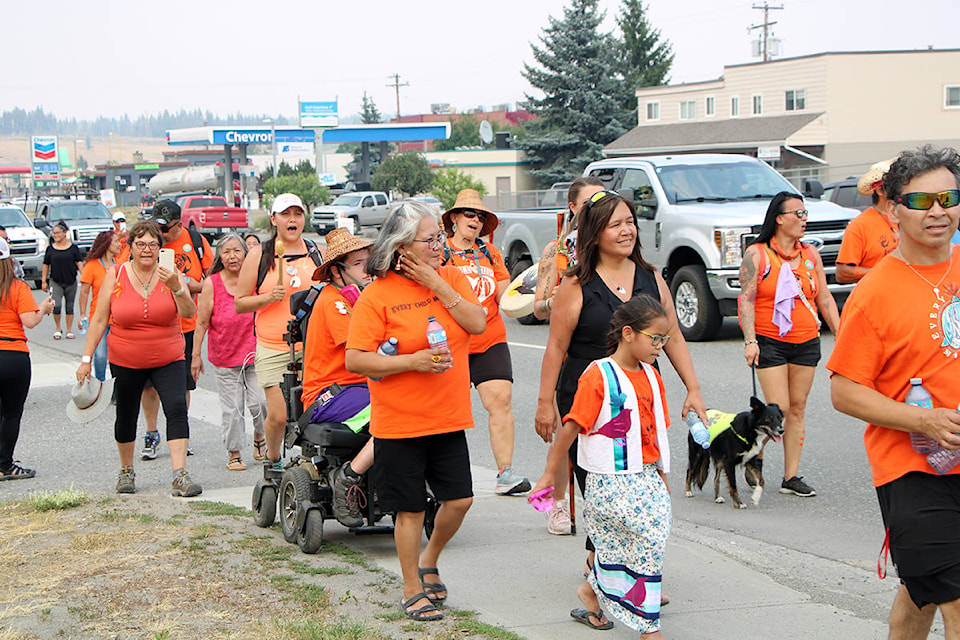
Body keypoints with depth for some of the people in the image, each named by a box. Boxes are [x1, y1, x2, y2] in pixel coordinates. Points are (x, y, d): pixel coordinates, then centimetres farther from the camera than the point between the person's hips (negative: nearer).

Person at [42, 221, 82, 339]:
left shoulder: (73, 248, 2)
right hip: (55, 282, 0)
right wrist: (44, 281, 5)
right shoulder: (50, 248, 4)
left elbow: (79, 263, 2)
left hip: (71, 281, 0)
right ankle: (58, 329, 6)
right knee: (56, 305, -13)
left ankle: (69, 330, 17)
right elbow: (46, 265, 8)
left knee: (69, 306, 7)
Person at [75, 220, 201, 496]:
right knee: (126, 416, 10)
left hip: (168, 359, -1)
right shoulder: (116, 276, -2)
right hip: (125, 360, 1)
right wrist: (86, 358, -1)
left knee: (176, 408, -18)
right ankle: (126, 471, 32)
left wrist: (176, 287, -33)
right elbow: (99, 320, 2)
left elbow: (189, 312, -15)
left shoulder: (171, 275, -3)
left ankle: (180, 475, -20)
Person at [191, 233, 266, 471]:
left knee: (259, 402, -8)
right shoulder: (211, 284, -4)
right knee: (232, 407, 1)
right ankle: (234, 453, 17)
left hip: (254, 353, 1)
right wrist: (196, 355, -1)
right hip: (224, 357, -1)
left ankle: (259, 436, 22)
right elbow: (202, 322, -1)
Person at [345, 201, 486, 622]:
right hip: (400, 423, -4)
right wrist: (412, 361, -21)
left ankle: (428, 560, 31)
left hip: (449, 418, 4)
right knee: (411, 508, 4)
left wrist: (437, 284, -13)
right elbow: (355, 360, -13)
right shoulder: (378, 295, -10)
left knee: (460, 499, 3)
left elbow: (478, 324, -8)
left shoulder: (452, 278, 5)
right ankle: (413, 590, 20)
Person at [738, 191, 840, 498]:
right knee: (779, 409, -10)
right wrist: (750, 340, -16)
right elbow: (747, 299, -7)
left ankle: (791, 477, 11)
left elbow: (825, 298, 15)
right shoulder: (756, 254, -4)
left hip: (806, 342, 5)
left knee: (798, 408, 5)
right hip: (770, 342, -5)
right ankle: (755, 456, 17)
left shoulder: (810, 254, 11)